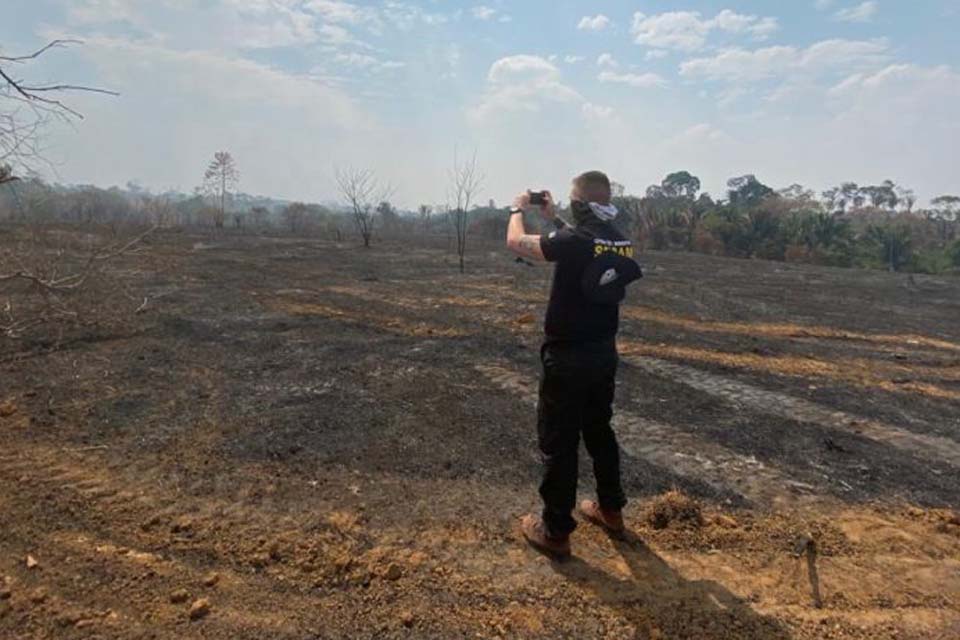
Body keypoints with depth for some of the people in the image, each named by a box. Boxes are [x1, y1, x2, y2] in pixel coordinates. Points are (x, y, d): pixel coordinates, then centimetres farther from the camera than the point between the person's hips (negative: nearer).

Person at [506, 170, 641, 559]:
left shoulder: (573, 240, -21)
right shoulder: (621, 243, 1)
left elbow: (516, 242, -7)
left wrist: (518, 209, 12)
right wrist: (553, 218, 25)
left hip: (567, 359, -7)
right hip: (604, 355, 7)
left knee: (558, 443, 4)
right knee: (599, 432, 22)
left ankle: (555, 531, 15)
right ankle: (610, 509, 37)